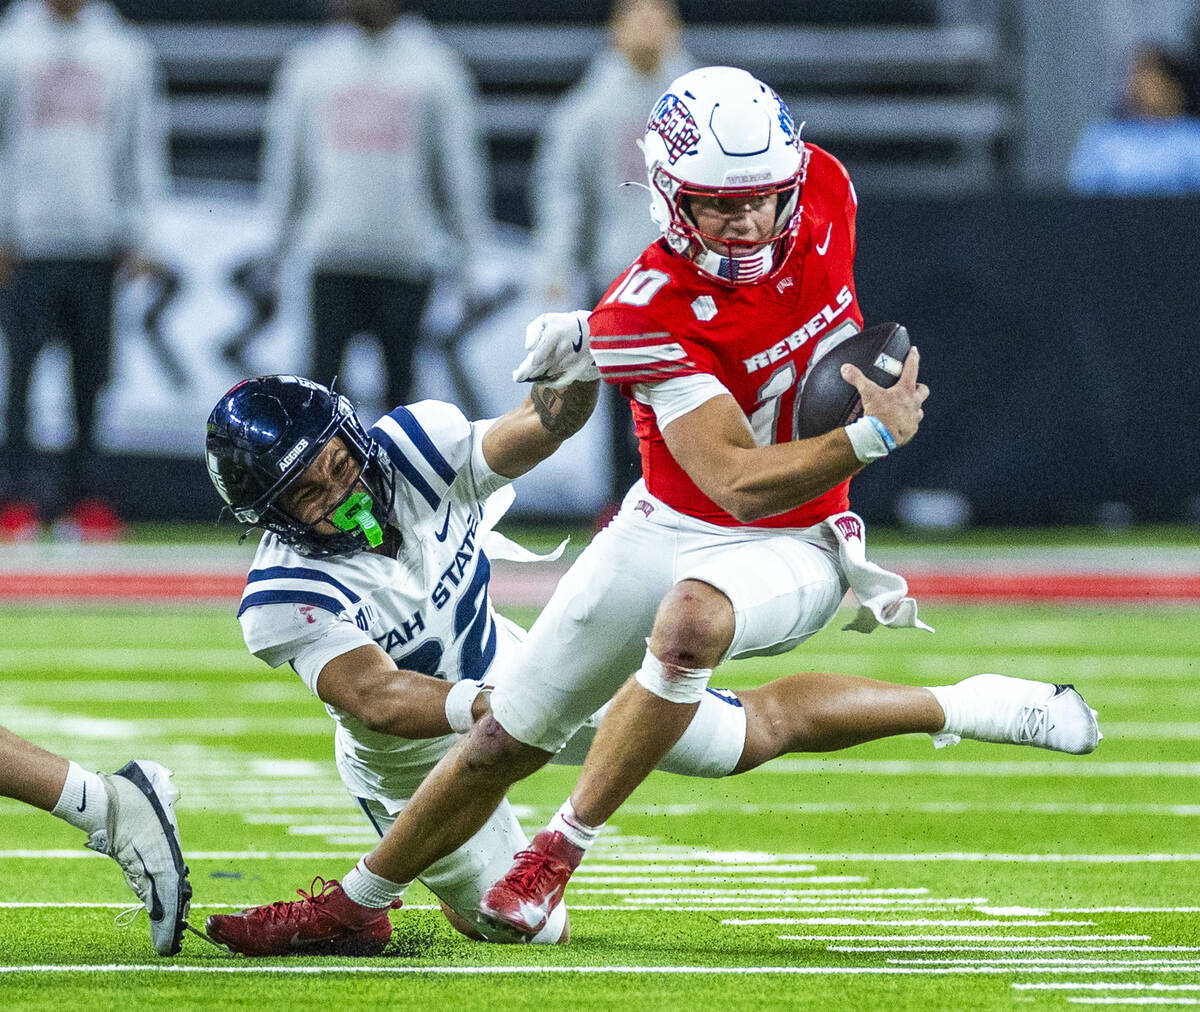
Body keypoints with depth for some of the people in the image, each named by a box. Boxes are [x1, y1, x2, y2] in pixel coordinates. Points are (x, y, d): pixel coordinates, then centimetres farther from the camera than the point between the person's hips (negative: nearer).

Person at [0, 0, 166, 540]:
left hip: (99, 243, 1)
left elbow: (144, 147, 12)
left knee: (91, 369, 1)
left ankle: (84, 496, 7)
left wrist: (140, 237, 5)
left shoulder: (125, 52, 10)